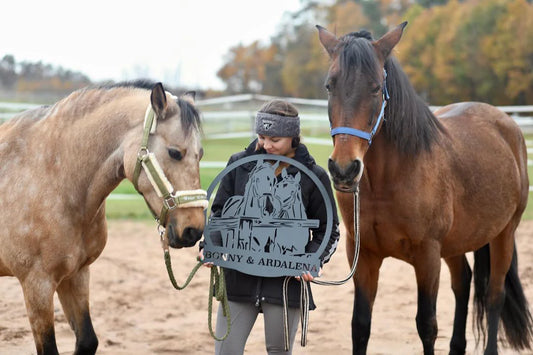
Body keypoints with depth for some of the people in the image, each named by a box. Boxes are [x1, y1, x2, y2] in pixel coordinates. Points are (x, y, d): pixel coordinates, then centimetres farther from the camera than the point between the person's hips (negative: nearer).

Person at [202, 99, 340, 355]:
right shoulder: (239, 164, 3)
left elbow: (328, 231, 4)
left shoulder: (314, 177, -2)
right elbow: (221, 211, 11)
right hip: (239, 276, 2)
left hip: (286, 281, -2)